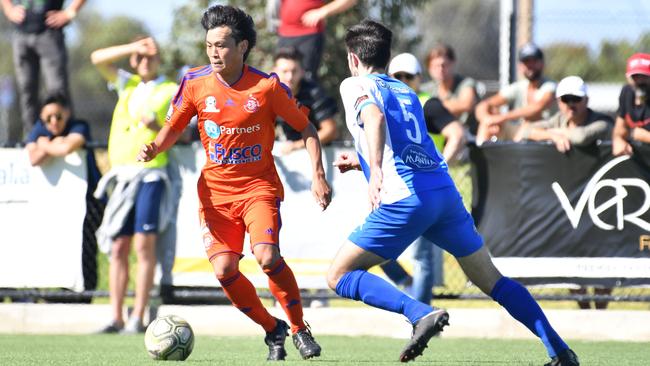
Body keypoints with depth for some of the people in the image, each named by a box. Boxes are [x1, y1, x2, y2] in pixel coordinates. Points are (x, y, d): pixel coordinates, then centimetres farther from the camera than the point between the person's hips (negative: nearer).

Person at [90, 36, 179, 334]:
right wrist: (134, 47, 3)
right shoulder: (127, 85, 20)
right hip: (121, 175, 4)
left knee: (144, 245, -11)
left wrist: (158, 127, -17)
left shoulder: (172, 91, 8)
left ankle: (137, 318, -11)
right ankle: (116, 319, 0)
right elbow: (98, 58, 12)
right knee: (118, 248, 0)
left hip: (150, 174, -4)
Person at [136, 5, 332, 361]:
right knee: (224, 269, -13)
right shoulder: (195, 83, -5)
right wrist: (154, 148, -12)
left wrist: (318, 177, -10)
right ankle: (273, 331, 11)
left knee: (267, 256, -26)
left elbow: (306, 128, -1)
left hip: (259, 185, -3)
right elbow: (173, 127, 10)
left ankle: (299, 329, -2)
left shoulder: (267, 87, -11)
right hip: (215, 190, 3)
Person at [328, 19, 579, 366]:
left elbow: (375, 117, -17)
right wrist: (360, 161, 44)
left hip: (405, 200, -7)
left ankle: (422, 313, -19)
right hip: (445, 191, 7)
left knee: (338, 276, 0)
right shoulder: (406, 91, 27)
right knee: (490, 278, 16)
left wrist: (376, 170, -31)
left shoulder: (355, 85, 7)